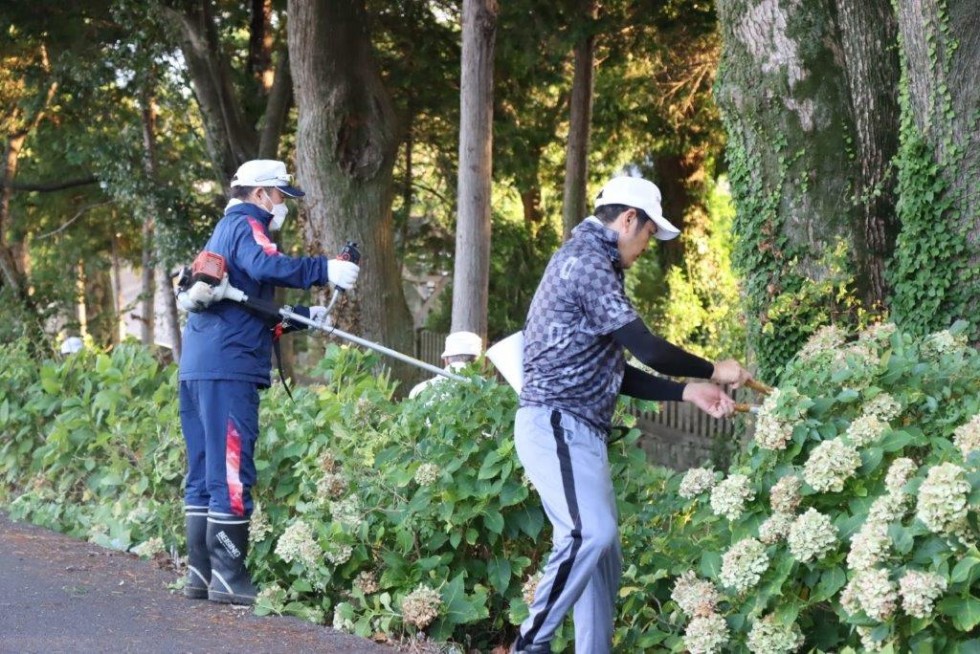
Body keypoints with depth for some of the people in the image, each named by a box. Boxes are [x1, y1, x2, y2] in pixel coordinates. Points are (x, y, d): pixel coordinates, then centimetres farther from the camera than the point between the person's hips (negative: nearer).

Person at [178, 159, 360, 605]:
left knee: (205, 472, 11)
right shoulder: (245, 226, -3)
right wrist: (324, 270, -25)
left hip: (196, 368, 10)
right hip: (228, 368, -10)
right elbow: (266, 266, -27)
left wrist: (303, 316, 24)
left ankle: (200, 572, 13)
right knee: (231, 472, -9)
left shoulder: (226, 230, 27)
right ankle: (228, 577, -9)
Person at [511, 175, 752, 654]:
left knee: (602, 553, 6)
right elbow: (648, 350, -13)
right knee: (590, 532, -26)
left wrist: (687, 392, 16)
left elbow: (615, 374, 23)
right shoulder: (587, 260, -10)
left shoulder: (592, 264, 23)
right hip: (557, 423, -11)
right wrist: (713, 371, 1)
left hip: (578, 430, 11)